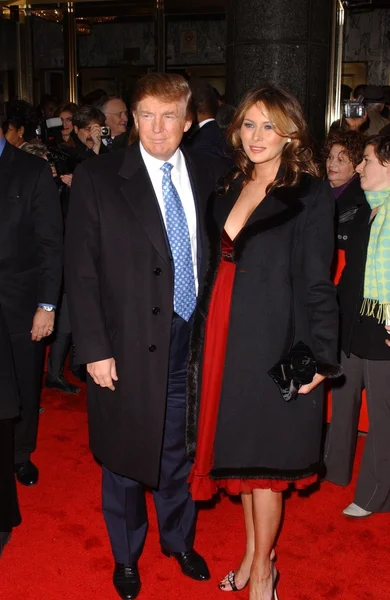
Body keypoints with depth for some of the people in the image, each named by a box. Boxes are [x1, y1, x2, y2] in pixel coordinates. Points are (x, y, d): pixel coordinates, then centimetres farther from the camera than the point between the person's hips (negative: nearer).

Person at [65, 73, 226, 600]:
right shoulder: (97, 179, -7)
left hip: (194, 341, 3)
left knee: (180, 452, 19)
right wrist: (95, 349, -12)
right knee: (125, 458, 14)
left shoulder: (208, 176, 3)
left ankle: (180, 540, 45)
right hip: (129, 346, -2)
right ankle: (126, 555, 39)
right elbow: (80, 270, -8)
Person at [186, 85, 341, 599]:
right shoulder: (231, 191, 9)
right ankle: (253, 552, 35)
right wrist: (204, 337, 5)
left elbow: (318, 283, -10)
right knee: (239, 451, 16)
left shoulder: (310, 195, -8)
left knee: (263, 460, 5)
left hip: (274, 345, -6)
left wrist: (320, 359, -11)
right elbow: (218, 266, 10)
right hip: (224, 338, 6)